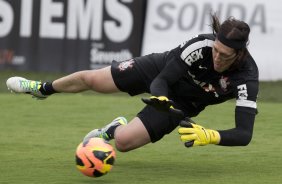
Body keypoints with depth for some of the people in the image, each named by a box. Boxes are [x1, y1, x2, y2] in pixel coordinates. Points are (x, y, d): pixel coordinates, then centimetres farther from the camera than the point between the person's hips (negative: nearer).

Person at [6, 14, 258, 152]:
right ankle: (44, 89, 43)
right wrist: (160, 98, -51)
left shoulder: (246, 79, -37)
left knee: (124, 141, -13)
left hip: (180, 104, 0)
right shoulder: (200, 45, -35)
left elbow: (244, 134, -42)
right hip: (161, 71, 0)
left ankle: (115, 129, 28)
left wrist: (210, 136, -59)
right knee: (90, 79, 9)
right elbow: (162, 80, -27)